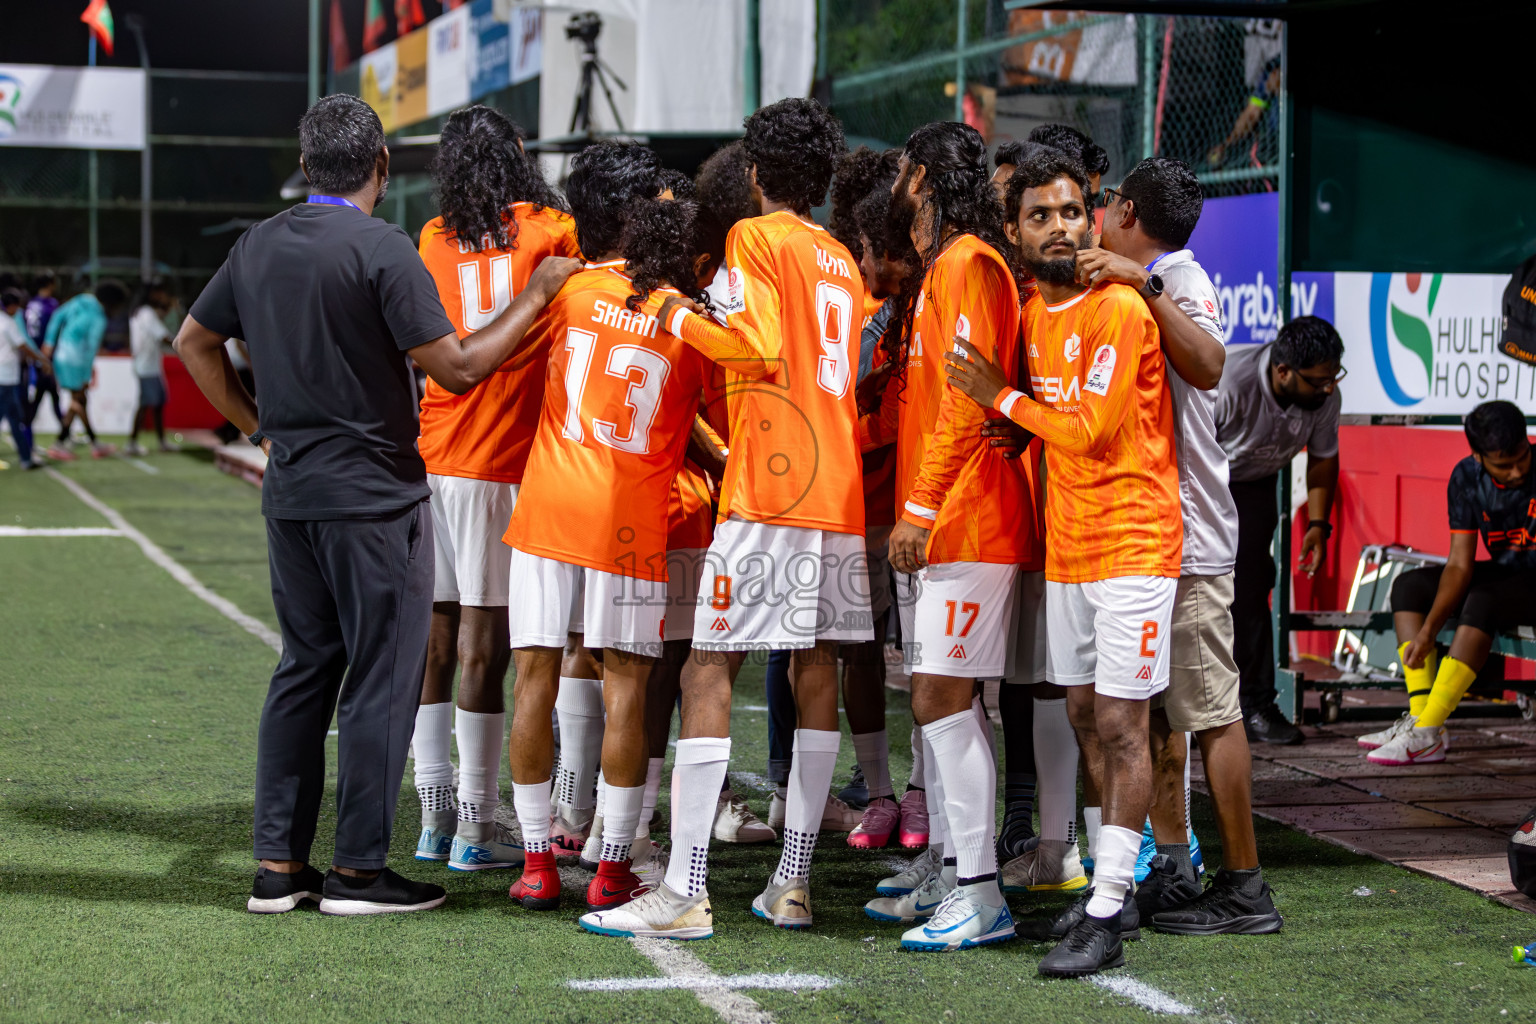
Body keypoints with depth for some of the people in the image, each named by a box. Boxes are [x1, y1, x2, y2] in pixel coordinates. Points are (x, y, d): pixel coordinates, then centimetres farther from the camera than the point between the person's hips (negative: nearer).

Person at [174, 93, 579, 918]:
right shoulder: (381, 250, -14)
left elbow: (193, 341, 17)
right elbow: (457, 368, -16)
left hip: (290, 493, 7)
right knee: (382, 678, 1)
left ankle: (278, 863, 14)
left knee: (303, 670, 14)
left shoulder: (259, 245, 8)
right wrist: (535, 297, -6)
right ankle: (358, 869, 4)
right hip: (374, 497, -7)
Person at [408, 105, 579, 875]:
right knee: (483, 643, -2)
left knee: (434, 639, 9)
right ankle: (475, 829, 1)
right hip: (503, 465, -4)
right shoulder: (548, 232, -4)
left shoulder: (434, 241, 6)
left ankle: (434, 817, 15)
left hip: (432, 458, 4)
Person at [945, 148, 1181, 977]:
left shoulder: (1119, 310, -14)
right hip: (1066, 548, 8)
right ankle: (1112, 892, 21)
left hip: (1131, 546, -8)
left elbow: (1091, 430, -18)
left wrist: (1002, 397, -9)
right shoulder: (1033, 316, 11)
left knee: (1120, 725, -7)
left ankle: (1107, 917, -5)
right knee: (1085, 716, 12)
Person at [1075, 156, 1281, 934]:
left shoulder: (1177, 275, -10)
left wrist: (1144, 283, -33)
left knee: (1211, 710, -6)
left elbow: (1208, 366, -30)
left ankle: (1244, 889, -1)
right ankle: (1169, 866, 20)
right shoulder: (1122, 289, 16)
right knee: (1154, 707, 13)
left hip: (1184, 532, -10)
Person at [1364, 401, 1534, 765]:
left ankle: (1428, 734, -34)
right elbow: (1459, 564, -5)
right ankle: (1419, 717, -18)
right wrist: (1428, 630, -18)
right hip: (1505, 572, 7)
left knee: (1484, 601, -33)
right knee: (1409, 585, -4)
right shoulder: (1466, 478, -5)